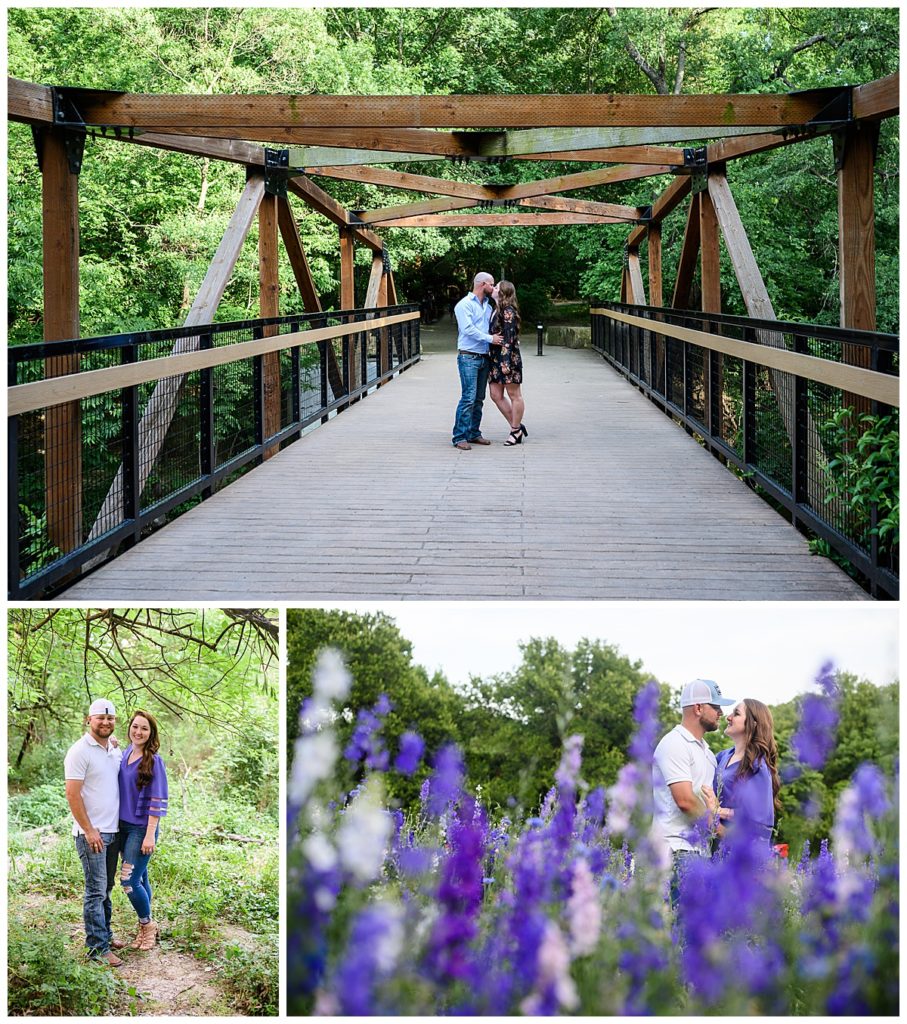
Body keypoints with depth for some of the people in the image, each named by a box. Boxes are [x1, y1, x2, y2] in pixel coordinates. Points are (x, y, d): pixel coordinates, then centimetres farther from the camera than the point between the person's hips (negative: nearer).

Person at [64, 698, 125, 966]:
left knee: (106, 887, 15)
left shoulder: (115, 750, 11)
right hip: (92, 833, -7)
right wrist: (89, 830, -16)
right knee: (96, 890, -5)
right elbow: (72, 794, -16)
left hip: (112, 831, 7)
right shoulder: (80, 751, -13)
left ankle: (104, 934, 25)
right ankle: (97, 948, -1)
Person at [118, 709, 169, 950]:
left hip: (141, 829, -6)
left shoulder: (154, 761, -14)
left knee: (129, 881, -7)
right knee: (139, 878, 13)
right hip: (123, 826, 6)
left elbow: (158, 801, -15)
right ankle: (146, 927, 23)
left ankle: (148, 924, 12)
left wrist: (150, 835, -18)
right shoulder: (124, 754, 6)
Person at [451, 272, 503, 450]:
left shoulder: (488, 306, 17)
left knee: (479, 399, 9)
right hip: (468, 357, -8)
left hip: (484, 358, 8)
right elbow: (468, 328, -17)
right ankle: (459, 437, -11)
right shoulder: (464, 304, -7)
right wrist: (490, 338, -17)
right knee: (468, 398, -13)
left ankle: (473, 434, 16)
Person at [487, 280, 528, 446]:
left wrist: (506, 362, -22)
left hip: (508, 358, -9)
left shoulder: (508, 311, -13)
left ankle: (516, 431, 11)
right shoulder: (496, 310, 14)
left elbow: (509, 339, -18)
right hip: (495, 358, 9)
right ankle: (517, 427, 17)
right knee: (496, 395, 8)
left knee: (514, 395, 2)